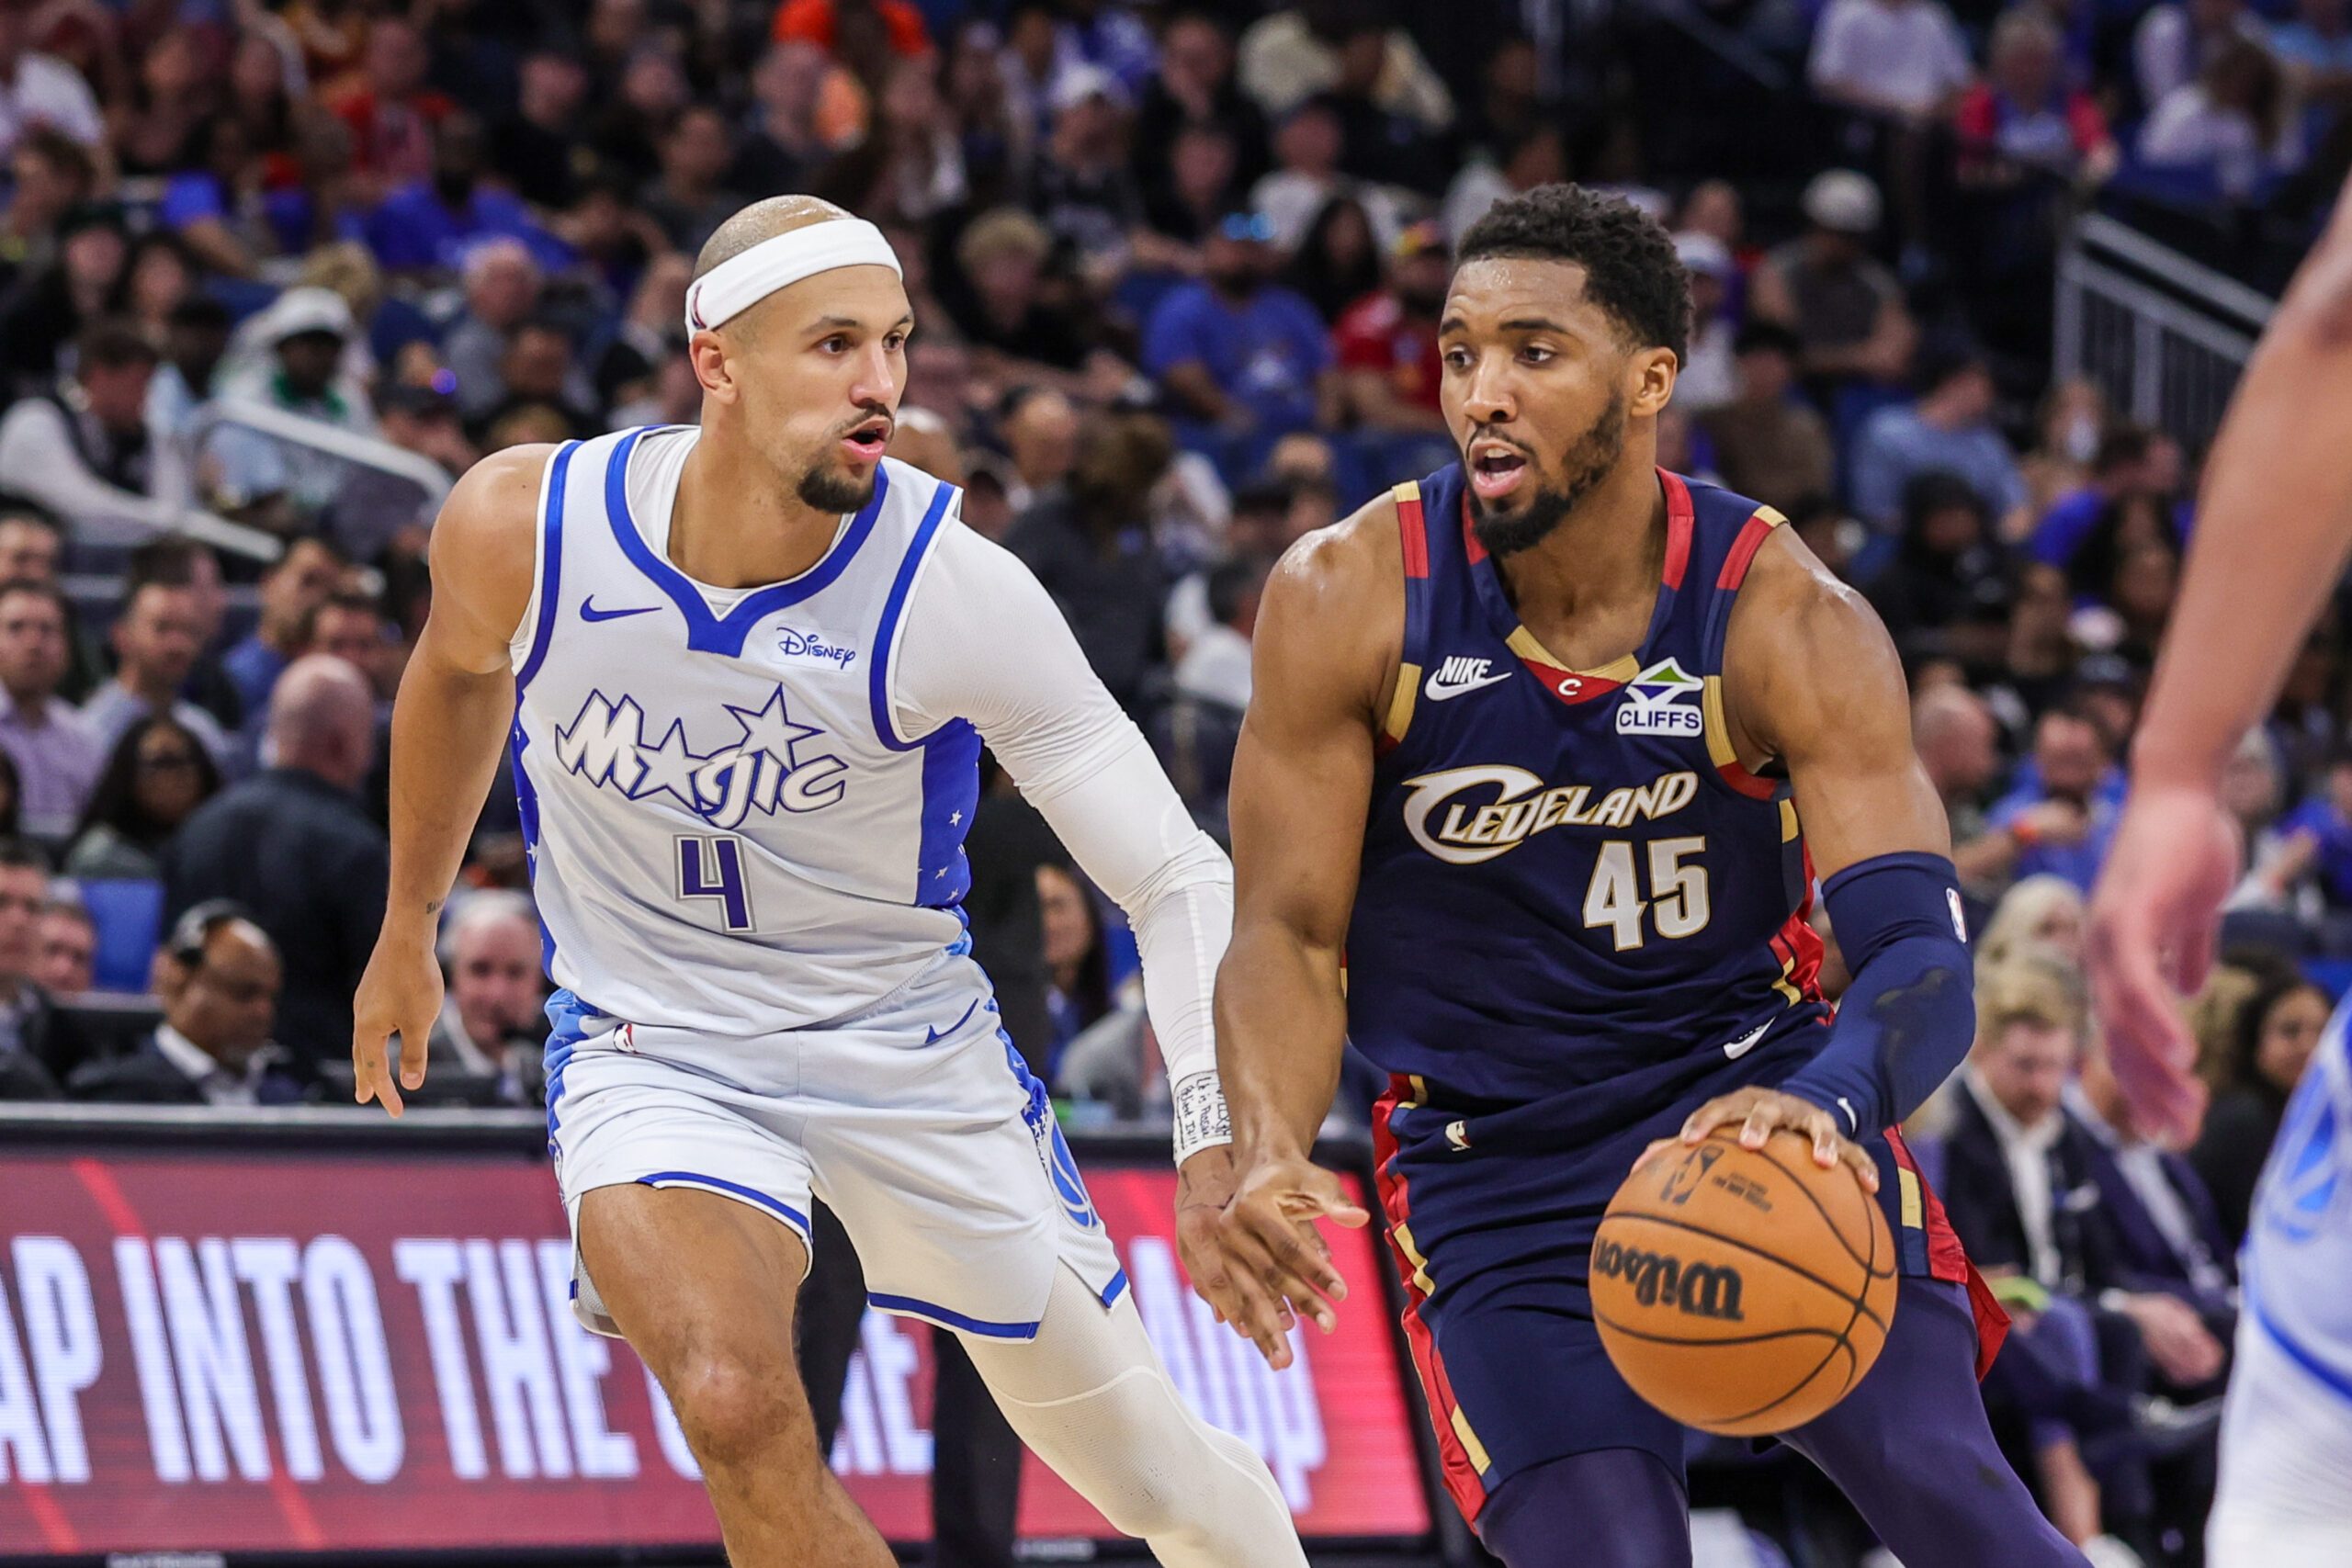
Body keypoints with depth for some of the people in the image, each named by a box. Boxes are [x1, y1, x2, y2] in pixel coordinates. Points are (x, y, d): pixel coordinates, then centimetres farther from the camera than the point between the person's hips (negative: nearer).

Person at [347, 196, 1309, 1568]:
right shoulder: (524, 527, -17)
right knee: (735, 1400, -30)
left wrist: (1221, 1145, -37)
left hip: (910, 1044, 0)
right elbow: (460, 670, 9)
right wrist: (411, 924, 21)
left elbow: (1178, 877, -21)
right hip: (652, 1052, 0)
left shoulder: (960, 593, -24)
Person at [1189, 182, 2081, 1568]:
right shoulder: (1347, 602, -11)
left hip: (1758, 1086, 0)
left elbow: (1924, 960, -22)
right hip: (1496, 1158, 0)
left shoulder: (1791, 622, -14)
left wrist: (1829, 1099, -45)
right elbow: (1290, 934, -6)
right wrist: (1268, 1154, -27)